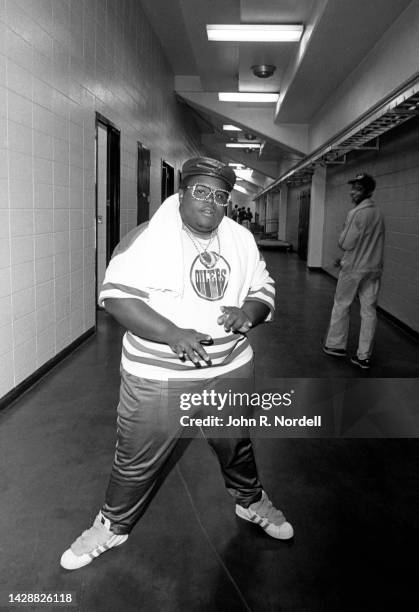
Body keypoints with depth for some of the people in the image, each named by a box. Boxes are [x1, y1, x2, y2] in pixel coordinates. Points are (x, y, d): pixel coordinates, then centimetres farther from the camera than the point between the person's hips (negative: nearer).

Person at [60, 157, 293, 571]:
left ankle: (251, 502, 52)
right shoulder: (148, 238, -12)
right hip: (158, 376, -4)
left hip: (230, 369, 5)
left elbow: (263, 291, 10)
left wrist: (248, 311, -14)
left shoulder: (242, 240, 5)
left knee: (237, 446, 23)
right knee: (137, 459, 9)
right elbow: (116, 296, -18)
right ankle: (113, 526, 36)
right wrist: (173, 334, -30)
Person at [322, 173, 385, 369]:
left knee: (341, 306, 10)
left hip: (353, 269, -6)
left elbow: (346, 244, -16)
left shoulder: (356, 213, -16)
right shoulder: (378, 213, 9)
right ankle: (364, 356, 11)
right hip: (374, 268, 7)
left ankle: (335, 345, 22)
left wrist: (343, 231, 4)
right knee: (369, 310, 6)